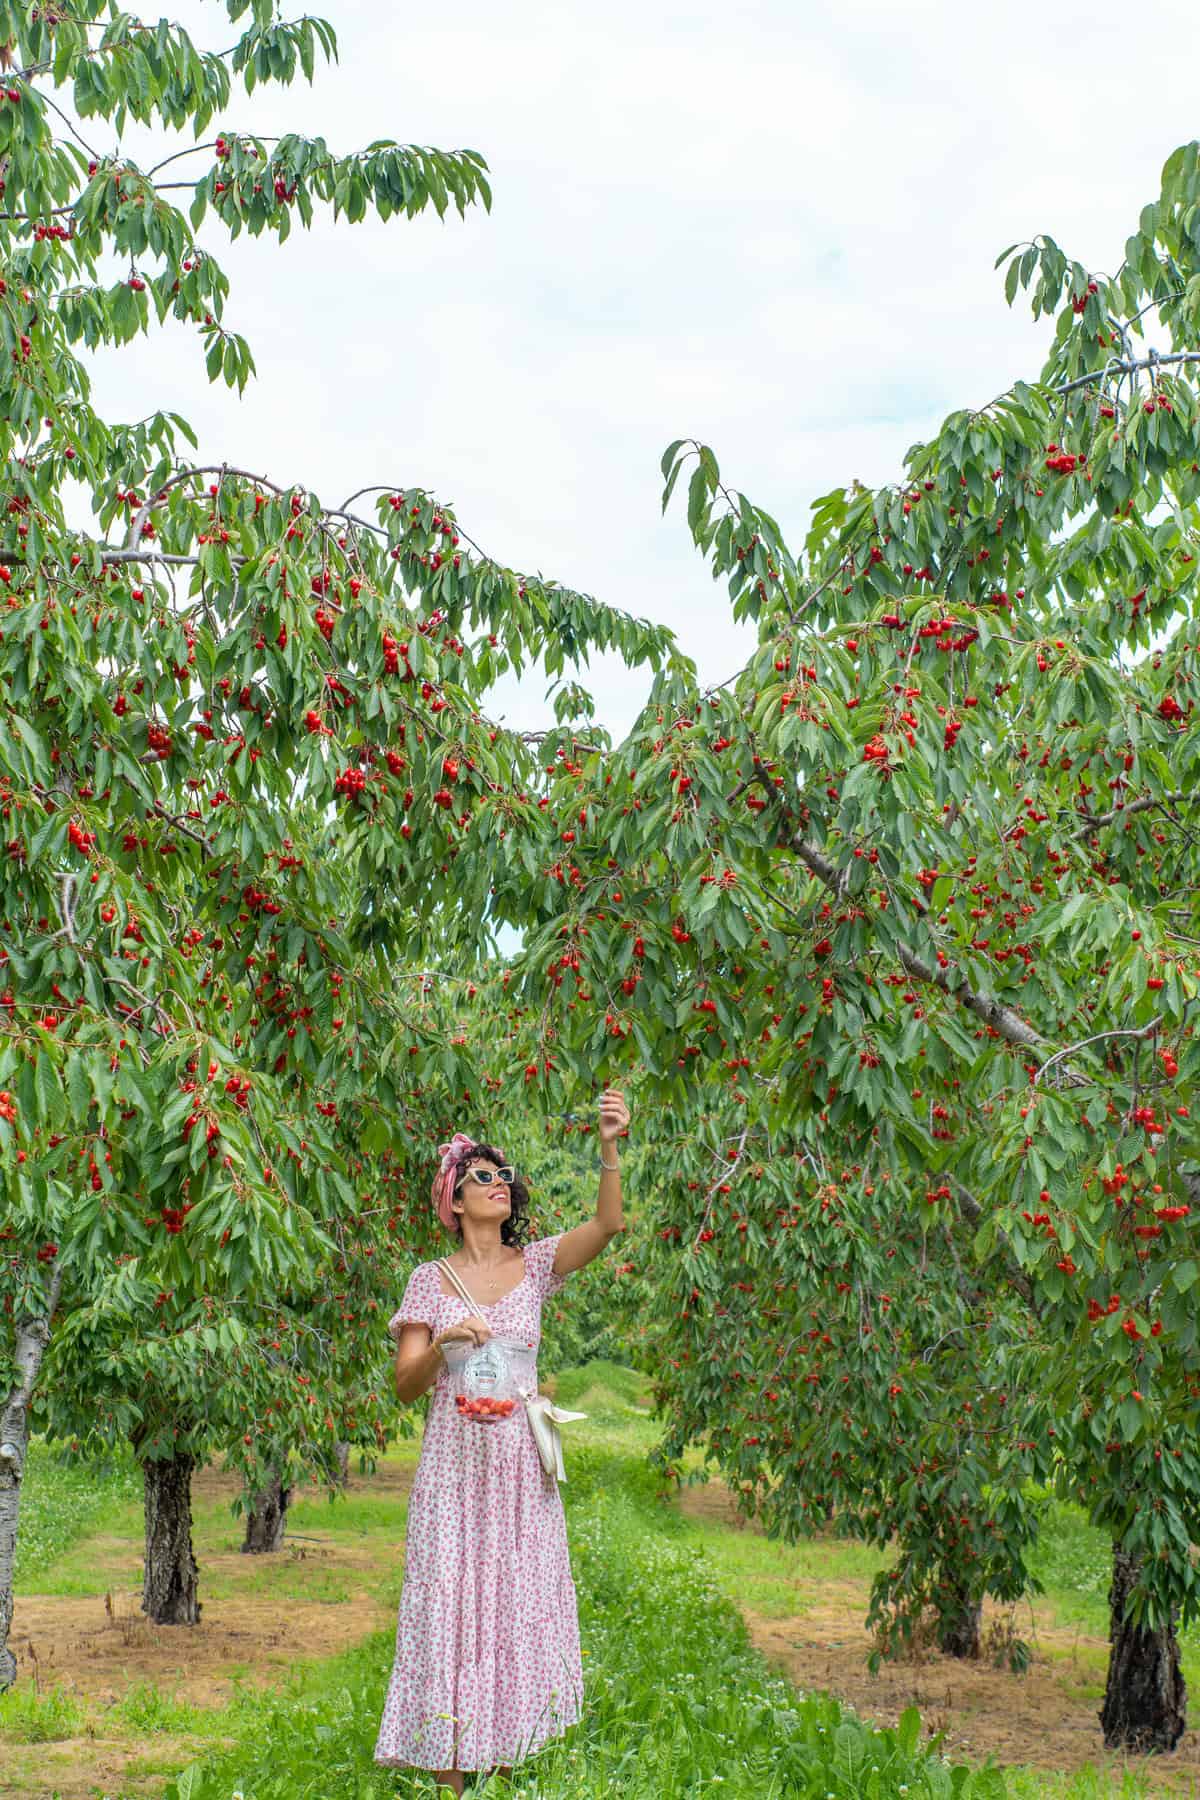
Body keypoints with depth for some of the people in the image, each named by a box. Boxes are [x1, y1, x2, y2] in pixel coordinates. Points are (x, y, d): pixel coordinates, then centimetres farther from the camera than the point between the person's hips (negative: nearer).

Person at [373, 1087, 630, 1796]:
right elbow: (405, 1385, 1)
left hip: (520, 1460, 2)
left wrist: (610, 1148, -26)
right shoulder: (431, 1280, 2)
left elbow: (607, 1225, -13)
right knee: (452, 1601, -2)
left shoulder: (536, 1265, 4)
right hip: (455, 1460, -2)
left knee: (517, 1603, 5)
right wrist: (445, 1343, -18)